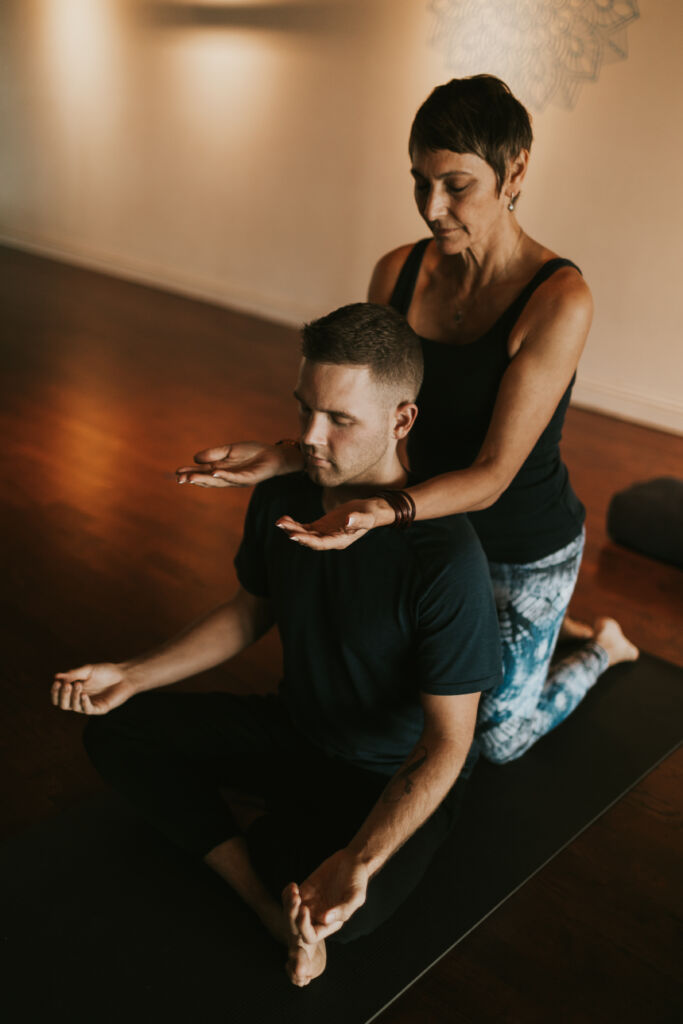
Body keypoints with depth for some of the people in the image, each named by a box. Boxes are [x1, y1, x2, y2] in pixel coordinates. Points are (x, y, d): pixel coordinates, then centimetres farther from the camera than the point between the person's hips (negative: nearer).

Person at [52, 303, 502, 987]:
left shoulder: (446, 558, -31)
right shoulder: (280, 499, -11)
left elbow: (446, 741, -25)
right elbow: (251, 610, 8)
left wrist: (360, 861, -38)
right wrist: (133, 675, 0)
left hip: (397, 779, -6)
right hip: (296, 728, 6)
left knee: (351, 913, -34)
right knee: (116, 732, -9)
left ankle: (270, 841, 2)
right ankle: (276, 906, -15)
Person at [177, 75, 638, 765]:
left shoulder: (559, 299, -28)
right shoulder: (399, 273, -11)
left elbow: (492, 474, -28)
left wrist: (384, 511, -45)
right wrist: (281, 458, -23)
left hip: (526, 551, -5)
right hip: (434, 524, 5)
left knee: (496, 739, 14)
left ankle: (603, 645, 41)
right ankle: (548, 630, 47)